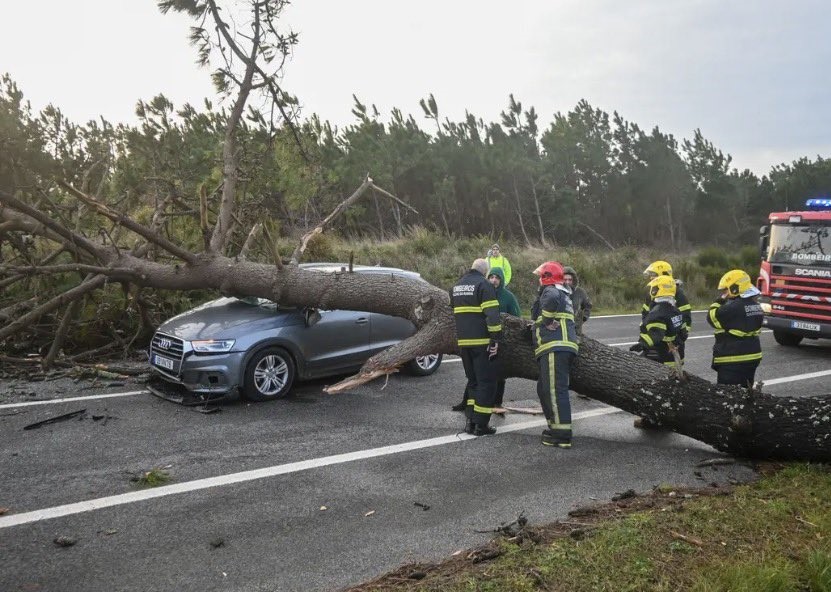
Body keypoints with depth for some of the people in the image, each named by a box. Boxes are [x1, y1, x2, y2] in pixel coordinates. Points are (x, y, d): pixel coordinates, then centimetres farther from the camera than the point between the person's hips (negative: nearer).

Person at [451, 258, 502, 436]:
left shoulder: (457, 286, 16)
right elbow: (492, 315, -17)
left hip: (463, 341, 7)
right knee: (486, 382, 0)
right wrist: (496, 339, -16)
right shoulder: (484, 285, -8)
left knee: (473, 380, 17)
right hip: (482, 341, -7)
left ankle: (470, 420, 12)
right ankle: (480, 425, -1)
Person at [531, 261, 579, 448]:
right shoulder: (564, 293, 26)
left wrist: (546, 320, -16)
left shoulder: (550, 291, -5)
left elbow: (552, 300, -30)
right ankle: (555, 426, 24)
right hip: (565, 346, 10)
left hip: (555, 348, -10)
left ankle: (562, 435, -12)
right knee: (544, 389, 19)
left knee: (555, 390, -11)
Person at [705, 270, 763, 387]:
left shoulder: (733, 307, -21)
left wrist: (720, 301, -3)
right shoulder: (755, 304, 10)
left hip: (733, 360, -10)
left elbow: (712, 317, -12)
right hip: (752, 356, 10)